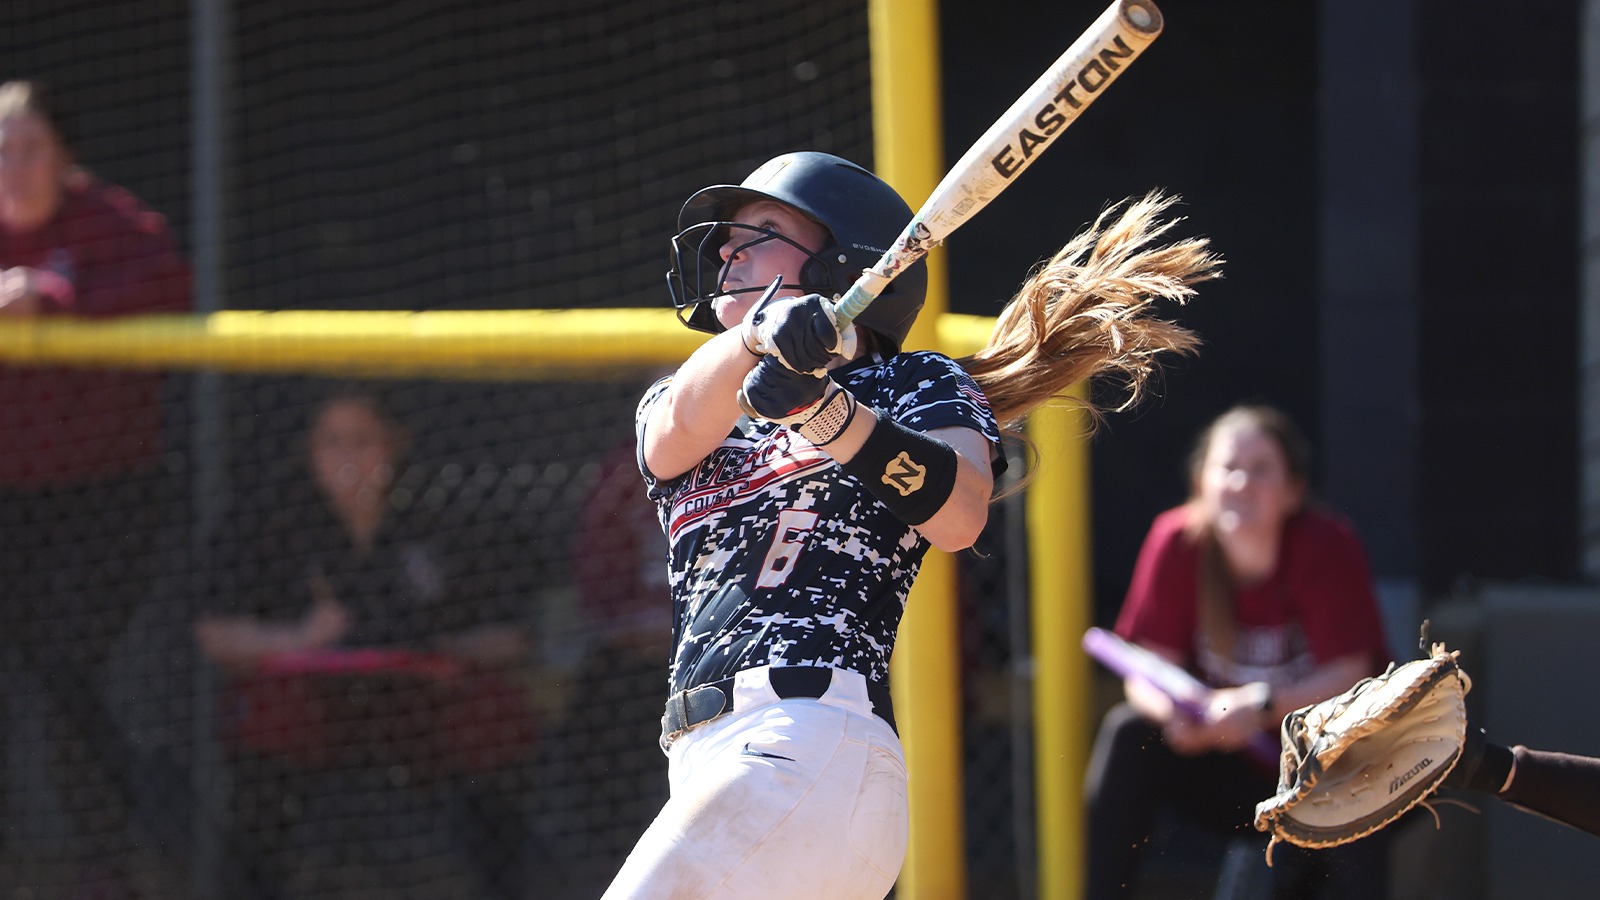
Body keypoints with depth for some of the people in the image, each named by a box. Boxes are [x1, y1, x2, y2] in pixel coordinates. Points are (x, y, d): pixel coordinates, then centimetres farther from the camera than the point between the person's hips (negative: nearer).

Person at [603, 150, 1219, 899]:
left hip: (810, 747, -7)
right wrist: (757, 335, -24)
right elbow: (679, 431, -2)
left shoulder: (917, 386, 11)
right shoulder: (672, 407, 25)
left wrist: (822, 407, -27)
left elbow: (960, 517, -11)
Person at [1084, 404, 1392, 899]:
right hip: (1230, 775, 3)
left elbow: (1348, 677, -20)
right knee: (1126, 734, -19)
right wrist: (1172, 711, -30)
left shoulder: (1327, 547, -16)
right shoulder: (1176, 542, -8)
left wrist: (1262, 706, -36)